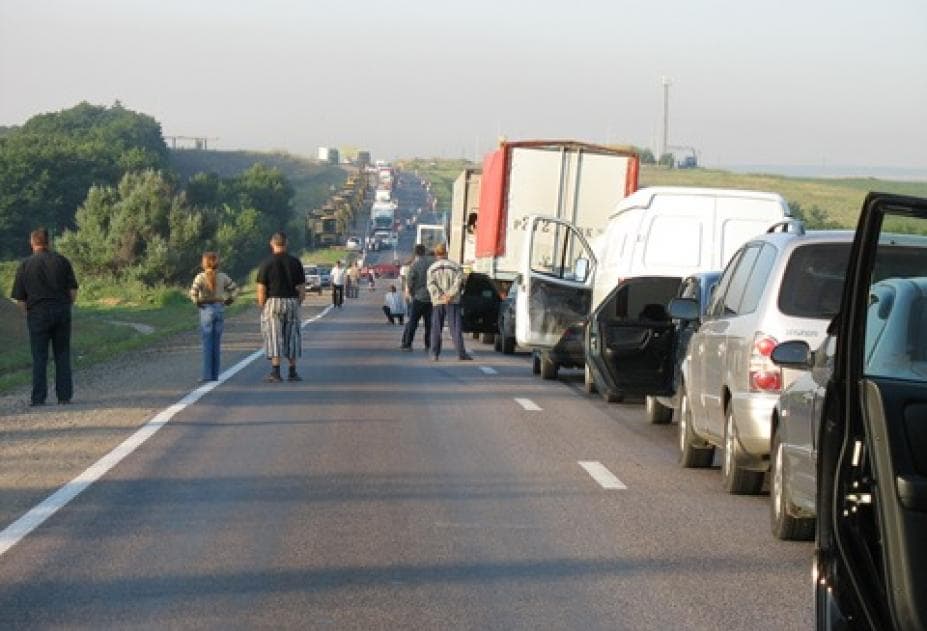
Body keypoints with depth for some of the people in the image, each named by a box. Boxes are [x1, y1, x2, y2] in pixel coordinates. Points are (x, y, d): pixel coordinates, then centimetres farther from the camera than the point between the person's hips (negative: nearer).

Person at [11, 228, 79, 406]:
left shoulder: (25, 266, 0)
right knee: (62, 355, 7)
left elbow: (20, 299, 0)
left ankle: (38, 398, -1)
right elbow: (73, 291, 2)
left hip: (37, 313, -1)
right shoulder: (62, 261, 4)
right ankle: (64, 396, 5)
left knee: (39, 357, 3)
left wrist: (27, 313, 15)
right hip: (62, 311, 2)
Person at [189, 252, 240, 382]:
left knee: (207, 344, 0)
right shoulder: (222, 277, 2)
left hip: (206, 310, -3)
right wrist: (228, 301, 7)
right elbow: (235, 289, 2)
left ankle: (207, 375, -2)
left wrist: (197, 302, -6)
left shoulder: (200, 277, -8)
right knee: (216, 344, 9)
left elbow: (193, 292, -21)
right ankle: (215, 375, 10)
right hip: (220, 309, 3)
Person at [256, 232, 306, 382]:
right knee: (292, 336, 11)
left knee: (274, 337, 0)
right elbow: (301, 288, 3)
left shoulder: (267, 263, -6)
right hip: (291, 302, 3)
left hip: (273, 302, -3)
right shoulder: (295, 262, 3)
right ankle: (292, 372, 13)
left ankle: (275, 372, -5)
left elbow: (261, 290, -8)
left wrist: (262, 308, 2)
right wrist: (297, 304, 13)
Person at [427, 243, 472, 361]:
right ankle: (461, 353, -11)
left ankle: (434, 354, 4)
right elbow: (458, 281, -9)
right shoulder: (455, 266, 4)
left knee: (436, 329, 7)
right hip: (453, 302, -1)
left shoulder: (432, 268, 6)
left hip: (437, 302, 1)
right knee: (455, 327, -3)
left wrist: (440, 296, -13)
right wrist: (450, 295, -13)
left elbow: (431, 285, -7)